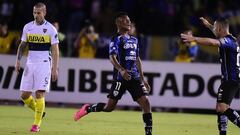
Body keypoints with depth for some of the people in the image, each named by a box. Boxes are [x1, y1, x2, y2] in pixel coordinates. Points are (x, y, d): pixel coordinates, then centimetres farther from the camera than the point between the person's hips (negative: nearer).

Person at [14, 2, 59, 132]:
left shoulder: (50, 29, -5)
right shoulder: (27, 27, 7)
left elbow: (55, 51, -4)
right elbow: (22, 45, 16)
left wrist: (55, 69, -11)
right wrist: (18, 60, 2)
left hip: (44, 64, -5)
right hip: (30, 63, 5)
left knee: (39, 93, -13)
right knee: (24, 95, 1)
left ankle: (36, 124, -6)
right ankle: (38, 111, 28)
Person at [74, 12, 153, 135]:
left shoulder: (134, 40, 17)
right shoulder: (117, 39, -6)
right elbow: (112, 57, -19)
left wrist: (143, 79, 21)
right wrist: (121, 70, -37)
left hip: (134, 77, 6)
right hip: (121, 77, -6)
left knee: (145, 103, -8)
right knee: (110, 107, -3)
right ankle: (88, 109, 23)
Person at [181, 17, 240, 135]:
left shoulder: (228, 41, -14)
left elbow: (213, 42, -34)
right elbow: (219, 36, 40)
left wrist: (194, 39, -38)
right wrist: (209, 26, 53)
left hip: (230, 80, -10)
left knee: (222, 108, -21)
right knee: (219, 108, 14)